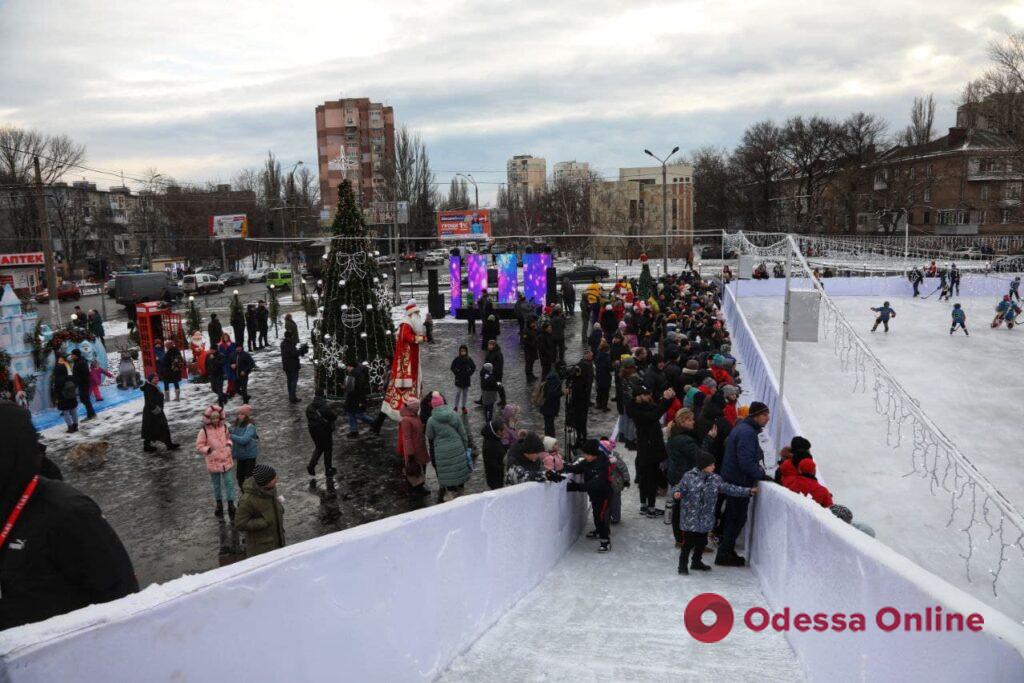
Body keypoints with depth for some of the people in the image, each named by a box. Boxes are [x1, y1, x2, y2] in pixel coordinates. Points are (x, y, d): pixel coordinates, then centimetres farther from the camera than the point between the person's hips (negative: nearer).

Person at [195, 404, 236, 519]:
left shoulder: (224, 427, -3)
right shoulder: (204, 431, -14)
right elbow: (199, 447, -8)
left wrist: (228, 445, -4)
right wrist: (209, 450, -22)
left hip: (226, 460, 2)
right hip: (213, 462, -2)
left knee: (229, 483, 0)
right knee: (217, 484, 15)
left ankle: (231, 505, 9)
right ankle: (219, 504, 35)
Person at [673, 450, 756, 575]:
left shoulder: (715, 479, 3)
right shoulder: (689, 476, -10)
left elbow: (729, 488, 8)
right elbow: (679, 488, -6)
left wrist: (748, 491, 6)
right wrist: (676, 493, -29)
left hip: (706, 519, 5)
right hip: (690, 517, -5)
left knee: (702, 541, 15)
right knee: (689, 541, -4)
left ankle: (696, 562, 33)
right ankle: (683, 564, 9)